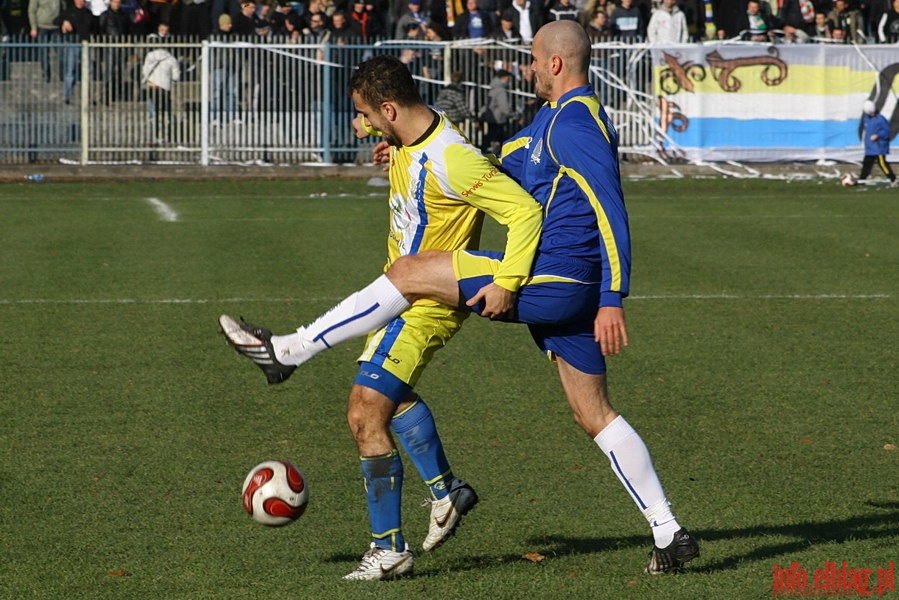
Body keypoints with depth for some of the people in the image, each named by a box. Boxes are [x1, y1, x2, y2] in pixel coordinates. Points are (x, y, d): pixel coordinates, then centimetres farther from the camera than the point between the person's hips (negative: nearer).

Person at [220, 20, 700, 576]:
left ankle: (287, 351, -1)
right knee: (594, 413, 12)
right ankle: (670, 534, 11)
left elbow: (611, 212, -20)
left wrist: (613, 301, -25)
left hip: (552, 279, -10)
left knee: (411, 273, -4)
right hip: (569, 293, 10)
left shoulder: (575, 123, -14)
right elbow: (498, 170, 34)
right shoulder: (552, 118, 19)